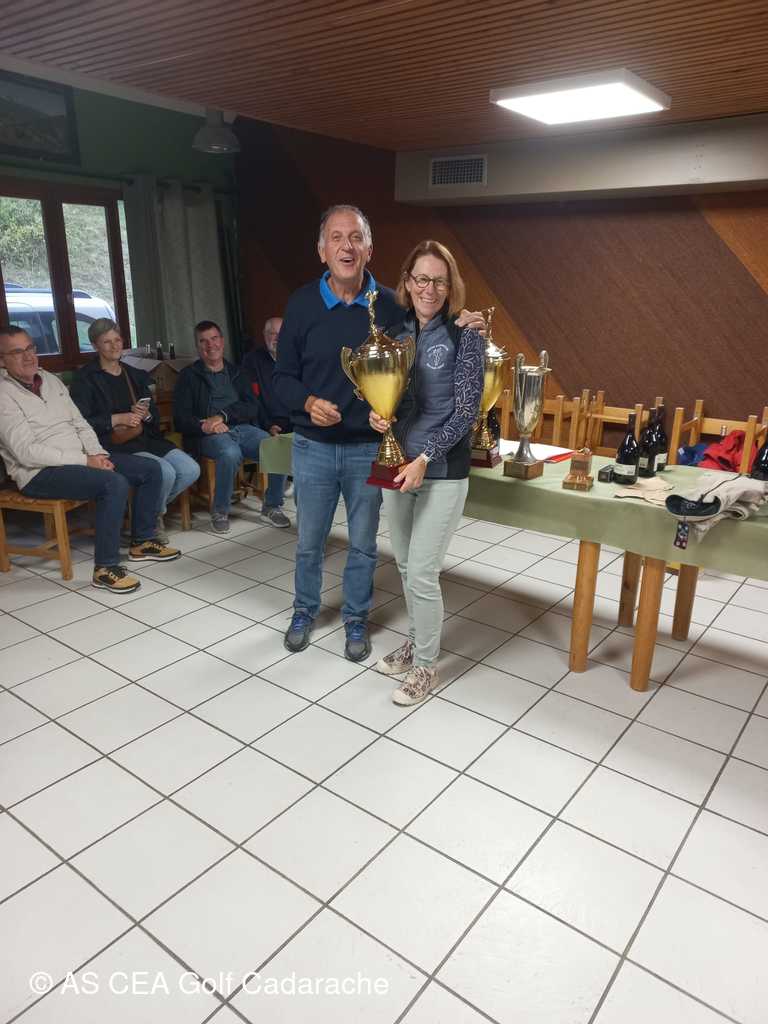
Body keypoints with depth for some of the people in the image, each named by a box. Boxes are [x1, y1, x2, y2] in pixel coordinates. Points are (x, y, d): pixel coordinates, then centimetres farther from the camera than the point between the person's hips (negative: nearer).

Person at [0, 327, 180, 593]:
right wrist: (85, 460, -20)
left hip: (80, 458, 8)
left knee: (150, 470, -2)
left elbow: (80, 424, 15)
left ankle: (142, 542, 11)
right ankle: (105, 567, -23)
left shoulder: (51, 380, 13)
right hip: (39, 474, -8)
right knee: (114, 483, -33)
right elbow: (27, 452, -20)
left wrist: (97, 454, -4)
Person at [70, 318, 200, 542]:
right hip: (114, 446, -6)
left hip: (145, 439, 6)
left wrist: (146, 415, -5)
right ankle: (153, 518, 2)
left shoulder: (136, 376, 19)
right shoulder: (85, 378, 0)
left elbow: (155, 418, 19)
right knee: (165, 472, -29)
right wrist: (117, 419, -14)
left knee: (191, 469, -15)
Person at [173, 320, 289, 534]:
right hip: (210, 434, -3)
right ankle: (220, 513, -18)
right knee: (231, 453, -38)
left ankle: (271, 508, -6)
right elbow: (181, 419, 2)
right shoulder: (189, 376, 11)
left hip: (243, 428, 4)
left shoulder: (237, 373, 22)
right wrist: (204, 426, -19)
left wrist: (223, 415, -13)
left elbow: (252, 408, 6)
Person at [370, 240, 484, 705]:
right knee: (406, 565, 16)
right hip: (396, 462, 6)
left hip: (442, 470, -5)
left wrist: (424, 459, -20)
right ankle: (417, 642, 37)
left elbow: (467, 410, -12)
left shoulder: (465, 335, -8)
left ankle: (426, 666, 17)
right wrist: (376, 413, -9)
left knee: (421, 573, -3)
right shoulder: (396, 331, 7)